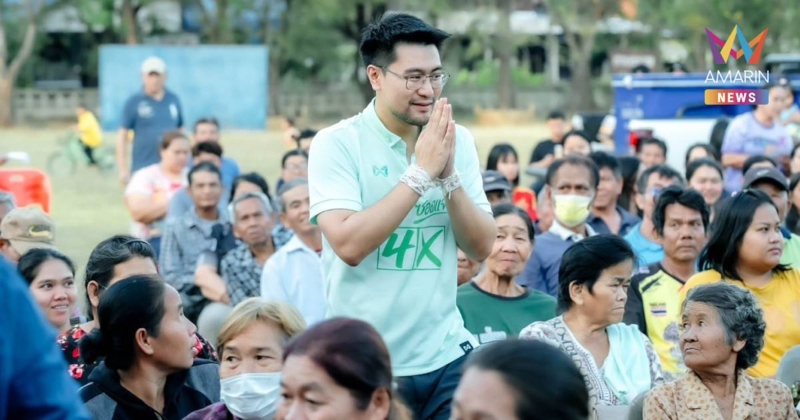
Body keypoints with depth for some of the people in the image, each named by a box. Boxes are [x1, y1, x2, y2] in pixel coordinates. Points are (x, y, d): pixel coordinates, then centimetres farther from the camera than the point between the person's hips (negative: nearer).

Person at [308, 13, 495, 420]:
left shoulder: (459, 142, 5)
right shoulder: (337, 144, -9)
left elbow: (482, 247, 2)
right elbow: (349, 245, -20)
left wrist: (448, 174, -12)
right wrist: (421, 171, -18)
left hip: (446, 354, 4)